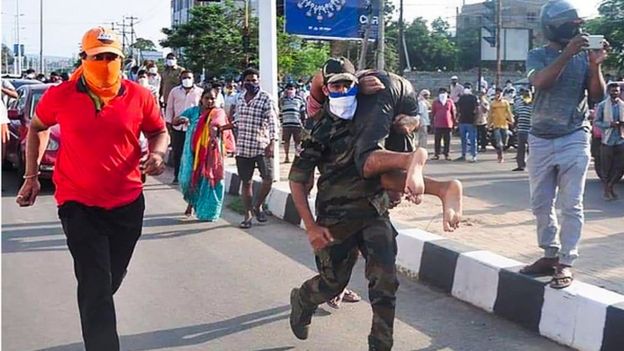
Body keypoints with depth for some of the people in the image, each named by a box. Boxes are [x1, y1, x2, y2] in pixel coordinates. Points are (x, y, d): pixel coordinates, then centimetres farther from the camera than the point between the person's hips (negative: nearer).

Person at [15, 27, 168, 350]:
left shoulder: (139, 97, -4)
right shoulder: (60, 96, -6)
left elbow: (159, 132, 11)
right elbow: (37, 128, 12)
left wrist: (157, 153, -12)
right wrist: (32, 175, 9)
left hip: (128, 203, 3)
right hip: (78, 203, -3)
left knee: (111, 281, 20)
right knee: (96, 284, -8)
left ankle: (96, 323, 50)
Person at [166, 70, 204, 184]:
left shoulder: (200, 92, 1)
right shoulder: (175, 91, 8)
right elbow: (169, 108, 12)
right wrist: (169, 121, 4)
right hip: (177, 127, 2)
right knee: (177, 153, 7)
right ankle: (177, 176, 18)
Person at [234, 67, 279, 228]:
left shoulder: (266, 99, -6)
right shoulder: (240, 99, 10)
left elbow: (273, 122, -11)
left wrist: (271, 143, -18)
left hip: (262, 147, -4)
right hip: (242, 147, 4)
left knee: (268, 179, -12)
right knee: (246, 182, 8)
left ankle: (258, 206, 14)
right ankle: (248, 214, 18)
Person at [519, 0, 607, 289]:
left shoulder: (584, 56, 2)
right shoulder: (537, 56, 1)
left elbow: (597, 97, -3)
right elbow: (540, 82, -20)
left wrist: (596, 65, -18)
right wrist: (567, 54, -28)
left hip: (574, 140, -1)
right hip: (540, 140, 2)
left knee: (571, 205, -3)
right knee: (541, 204, 8)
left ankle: (566, 263, 2)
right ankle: (550, 255, 21)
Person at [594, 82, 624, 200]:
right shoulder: (602, 105, -1)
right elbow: (596, 122, -3)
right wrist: (609, 124, -18)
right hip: (607, 140, -3)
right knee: (606, 167, 3)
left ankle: (611, 186, 21)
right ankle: (606, 189, 17)